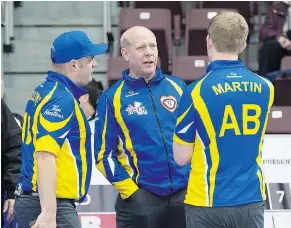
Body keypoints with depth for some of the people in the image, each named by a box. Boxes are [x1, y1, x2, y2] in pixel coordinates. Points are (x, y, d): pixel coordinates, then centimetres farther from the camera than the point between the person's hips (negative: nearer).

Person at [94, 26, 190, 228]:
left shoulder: (177, 86, 7)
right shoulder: (112, 98, -2)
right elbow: (104, 154, -2)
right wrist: (130, 190, -9)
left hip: (184, 193, 3)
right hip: (140, 197, -3)